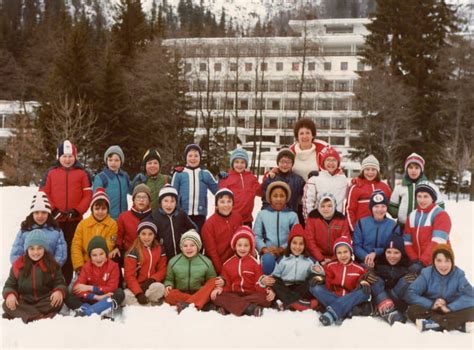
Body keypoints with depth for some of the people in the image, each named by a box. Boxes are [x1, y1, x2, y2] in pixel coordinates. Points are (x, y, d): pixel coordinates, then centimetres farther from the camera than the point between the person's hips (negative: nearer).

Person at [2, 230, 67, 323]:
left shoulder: (52, 265, 0)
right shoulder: (18, 265, 3)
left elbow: (60, 283, -1)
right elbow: (10, 285, 6)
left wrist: (59, 291, -27)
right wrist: (10, 294, -19)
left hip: (45, 302, -1)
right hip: (24, 302, 2)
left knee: (58, 301, -32)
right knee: (6, 305, -27)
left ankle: (21, 314, -32)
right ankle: (43, 317, -41)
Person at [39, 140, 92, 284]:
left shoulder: (82, 173, 4)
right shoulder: (51, 172, 6)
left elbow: (88, 195, 1)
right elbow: (43, 193, 3)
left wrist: (77, 211, -9)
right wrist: (53, 210, -8)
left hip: (75, 220, 0)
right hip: (55, 219, 1)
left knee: (70, 251, 3)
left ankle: (66, 282, 10)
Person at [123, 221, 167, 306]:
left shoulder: (159, 250, 4)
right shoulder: (133, 252, -10)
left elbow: (162, 270, 4)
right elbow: (129, 275, -13)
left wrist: (150, 280, -16)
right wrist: (139, 293, -24)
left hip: (151, 284, 3)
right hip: (136, 286, -2)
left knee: (159, 287, -33)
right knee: (126, 296, -35)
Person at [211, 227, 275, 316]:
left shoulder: (255, 263, 5)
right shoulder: (228, 263, 12)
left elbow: (259, 282, -2)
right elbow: (226, 281, 11)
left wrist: (268, 291, -24)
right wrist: (220, 287, -14)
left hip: (251, 294, -1)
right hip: (233, 294, 2)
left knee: (266, 297, -33)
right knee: (217, 296, -28)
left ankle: (228, 307, -35)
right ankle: (250, 308, -38)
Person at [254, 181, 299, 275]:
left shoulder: (292, 215, 14)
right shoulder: (262, 214, 15)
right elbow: (256, 236, 7)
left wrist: (281, 249, -11)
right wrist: (264, 249, -11)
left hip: (286, 252, 0)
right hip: (268, 252, 0)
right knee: (268, 259, -35)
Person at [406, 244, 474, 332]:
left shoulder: (458, 275, -8)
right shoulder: (426, 274, -9)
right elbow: (410, 294, -16)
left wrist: (449, 307, -30)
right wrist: (431, 304, -27)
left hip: (452, 311, 0)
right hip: (430, 311, 0)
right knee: (412, 310, -28)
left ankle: (430, 323, -31)